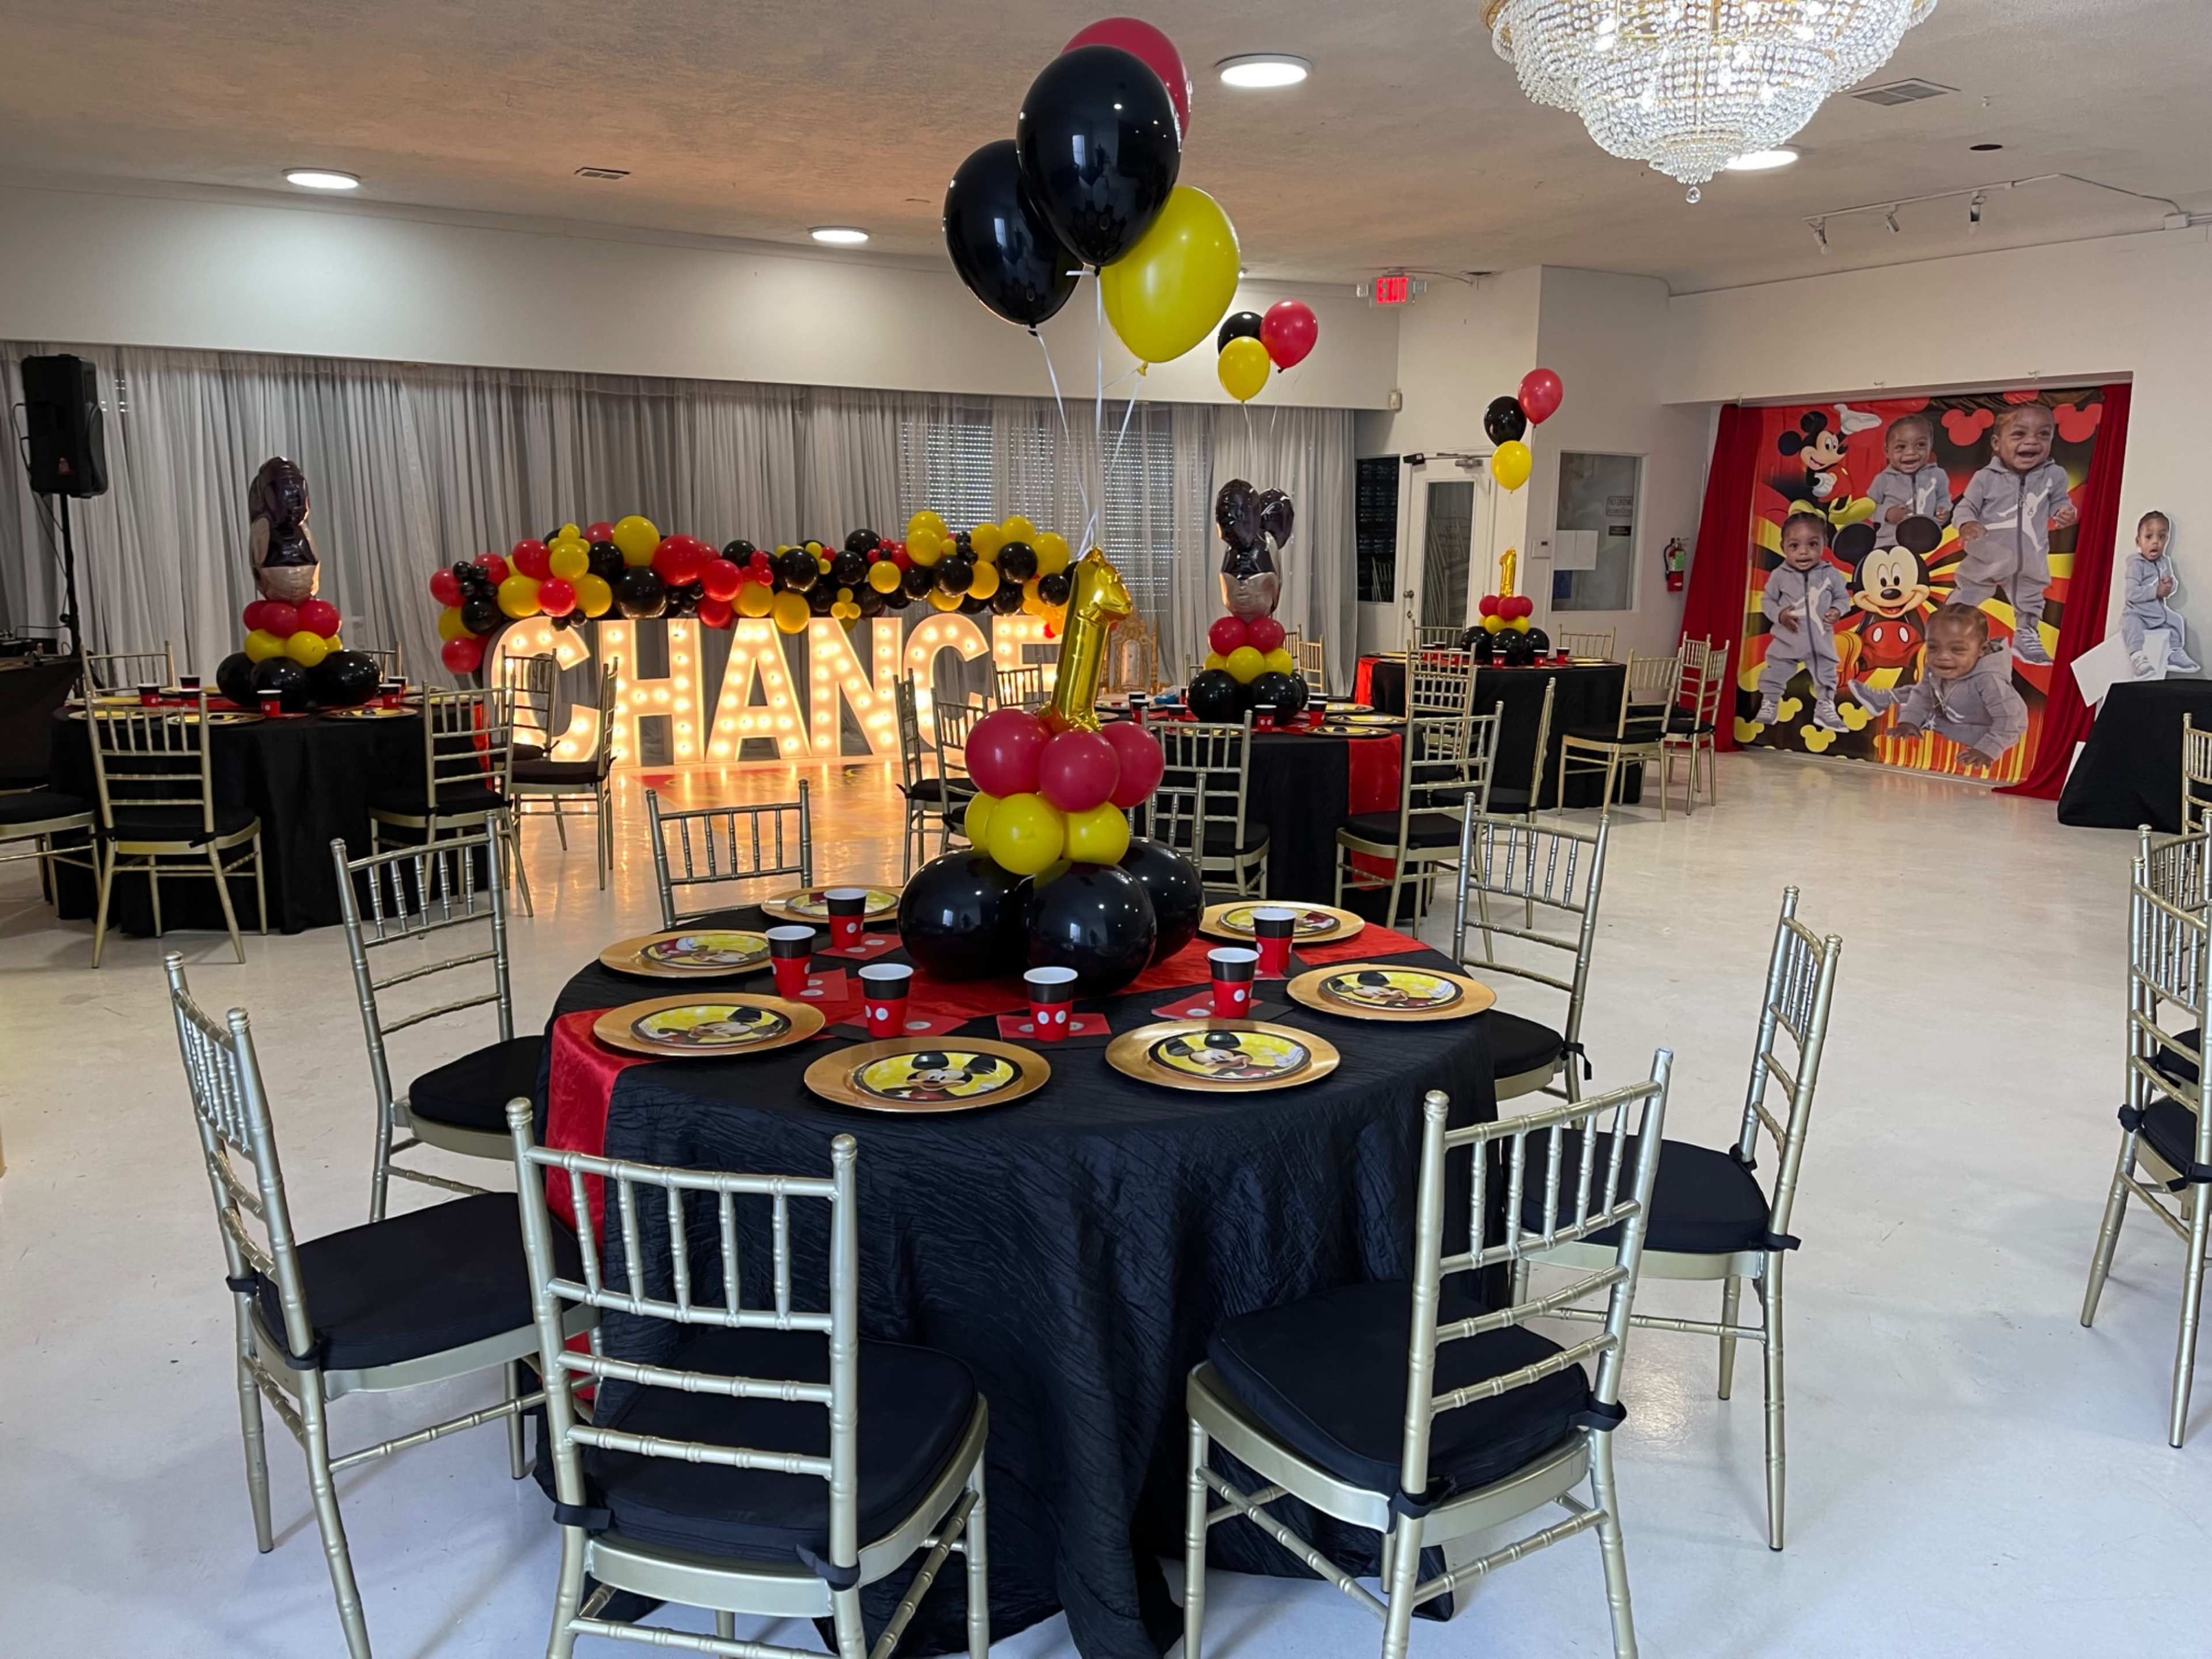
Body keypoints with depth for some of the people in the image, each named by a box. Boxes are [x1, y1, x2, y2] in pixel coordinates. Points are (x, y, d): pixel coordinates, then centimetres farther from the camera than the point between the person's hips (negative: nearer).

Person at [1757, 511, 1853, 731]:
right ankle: (1769, 705, 21)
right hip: (1787, 640, -1)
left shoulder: (1832, 575, -8)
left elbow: (1843, 598, 4)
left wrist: (1837, 611, -16)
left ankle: (1825, 708, 26)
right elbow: (1767, 600, 0)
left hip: (1821, 641, 1)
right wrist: (1779, 615, -17)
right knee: (1775, 673, 6)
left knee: (1826, 675, 11)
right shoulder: (1779, 576, -10)